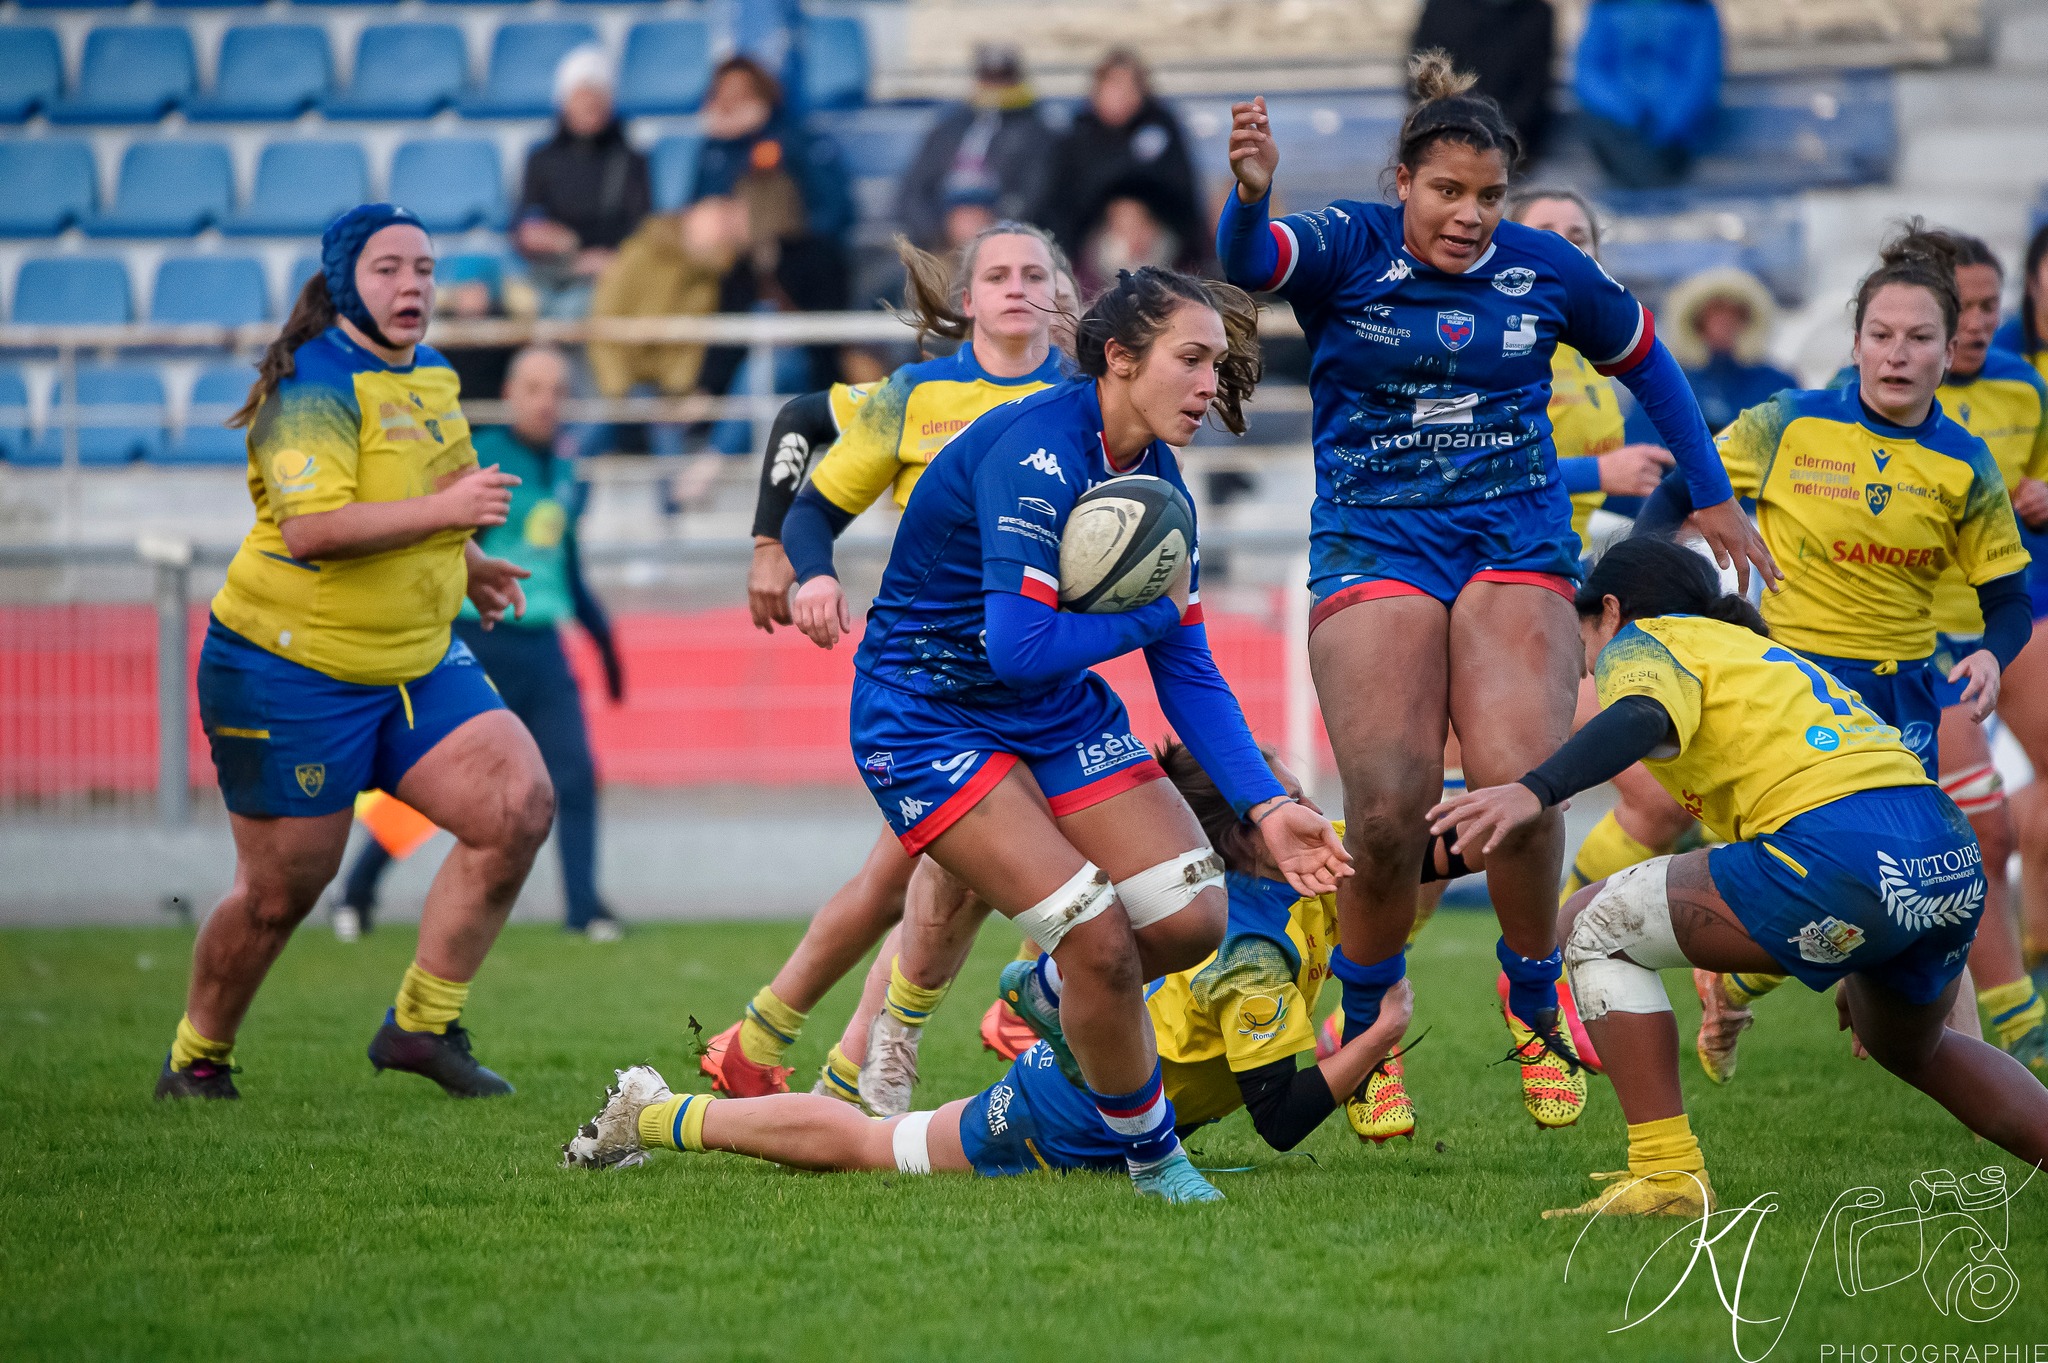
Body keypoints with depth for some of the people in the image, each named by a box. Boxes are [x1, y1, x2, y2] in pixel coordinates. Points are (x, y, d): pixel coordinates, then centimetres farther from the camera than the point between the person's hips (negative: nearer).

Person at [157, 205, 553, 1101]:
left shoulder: (432, 376, 11)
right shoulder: (315, 387, -17)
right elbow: (310, 527, -31)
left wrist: (462, 566, 22)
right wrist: (443, 510, -32)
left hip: (418, 665, 8)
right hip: (291, 667, -8)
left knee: (521, 805, -10)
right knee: (283, 888, 1)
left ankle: (421, 1024, 1)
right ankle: (196, 1062, 25)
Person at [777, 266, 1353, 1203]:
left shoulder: (1157, 482, 2)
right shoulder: (1038, 451, -24)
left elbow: (1187, 673, 7)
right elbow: (1020, 646, -32)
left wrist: (1265, 808, -4)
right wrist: (1158, 612, -16)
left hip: (1059, 708, 8)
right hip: (929, 717, -8)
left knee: (1193, 916, -7)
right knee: (1100, 932, -20)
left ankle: (1051, 992, 26)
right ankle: (1150, 1156, 3)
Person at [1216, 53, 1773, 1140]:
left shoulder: (1547, 270, 6)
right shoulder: (1346, 251, -2)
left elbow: (1645, 363, 22)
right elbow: (1247, 263, -24)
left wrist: (1714, 500, 24)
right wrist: (1250, 194, -46)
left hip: (1517, 544, 1)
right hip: (1373, 547, -1)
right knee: (1388, 812, -18)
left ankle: (1535, 1009, 6)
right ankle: (1363, 1033, 6)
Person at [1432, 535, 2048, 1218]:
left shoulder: (1641, 640, 11)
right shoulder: (1750, 648, 35)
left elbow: (1640, 720, -14)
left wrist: (1533, 791, -31)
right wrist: (1865, 972, 50)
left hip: (1839, 848, -8)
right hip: (1957, 860, 8)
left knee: (1597, 926, 6)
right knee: (1911, 1050, 36)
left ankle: (1667, 1174, -4)